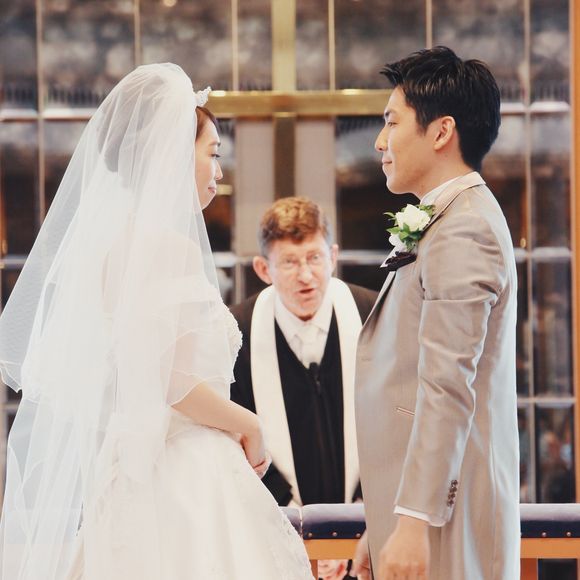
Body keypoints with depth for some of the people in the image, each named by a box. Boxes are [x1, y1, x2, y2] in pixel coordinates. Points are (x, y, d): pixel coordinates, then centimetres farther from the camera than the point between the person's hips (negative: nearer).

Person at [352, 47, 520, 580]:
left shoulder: (462, 231, -12)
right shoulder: (444, 222, 19)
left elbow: (448, 389, -20)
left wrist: (414, 522, -23)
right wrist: (382, 528, 20)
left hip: (442, 509, -9)